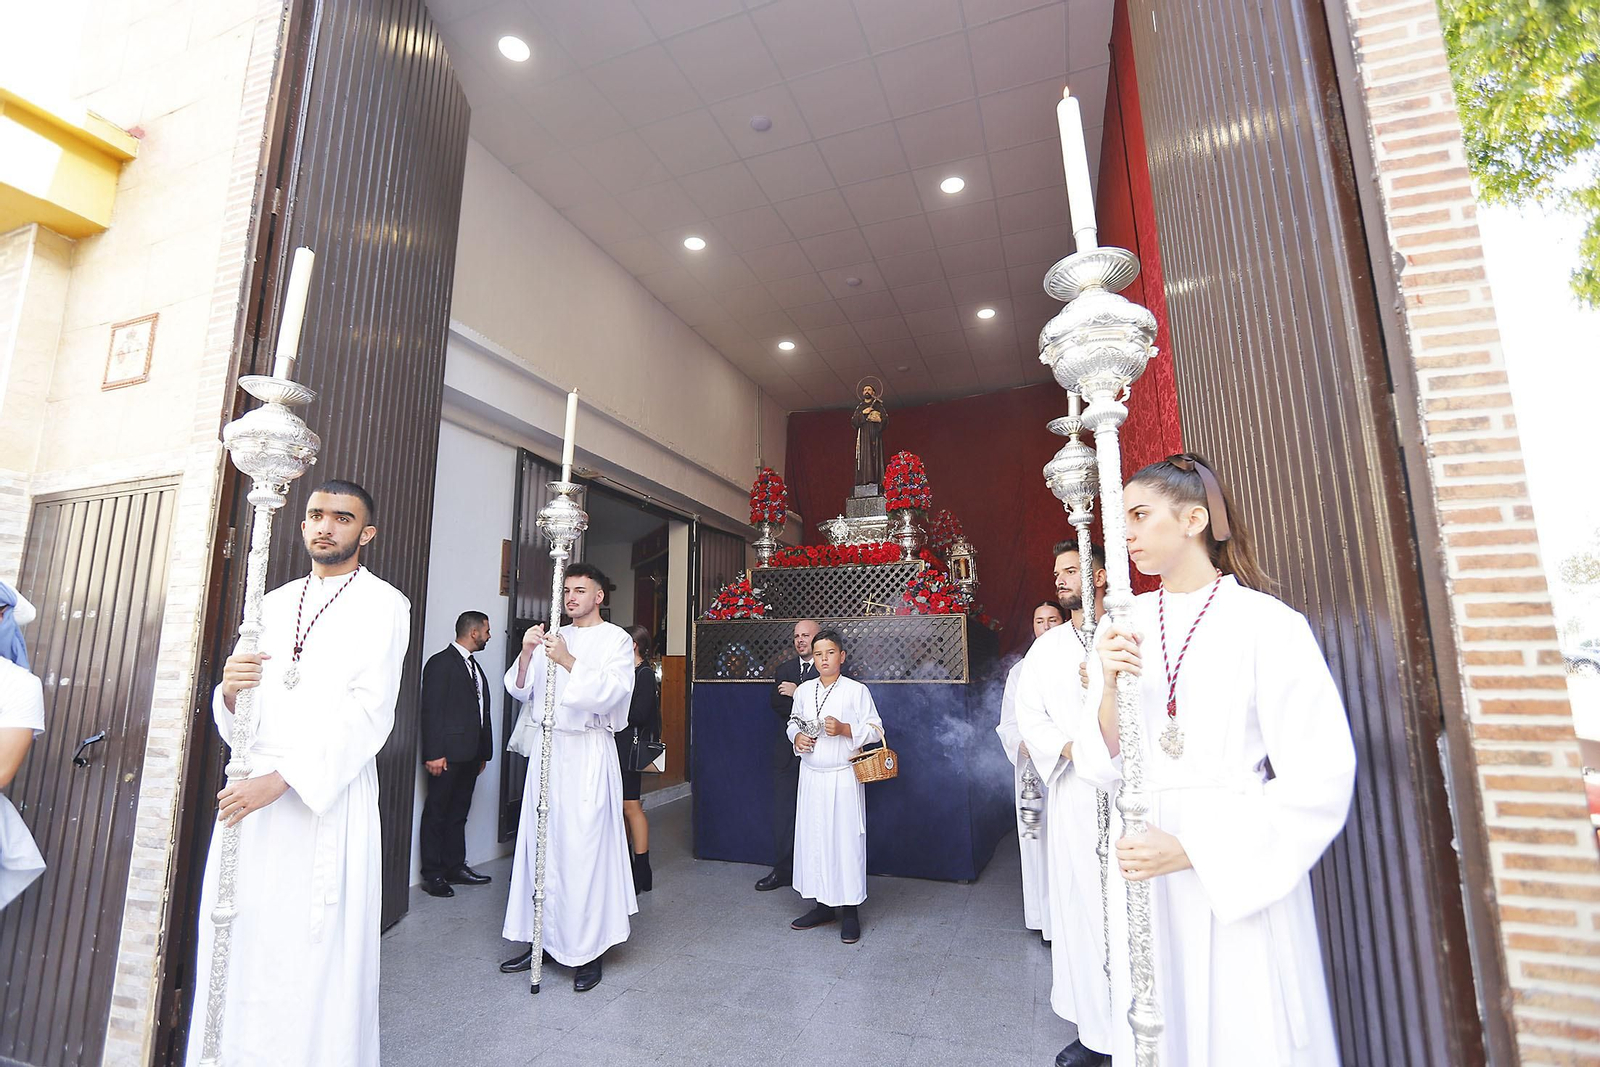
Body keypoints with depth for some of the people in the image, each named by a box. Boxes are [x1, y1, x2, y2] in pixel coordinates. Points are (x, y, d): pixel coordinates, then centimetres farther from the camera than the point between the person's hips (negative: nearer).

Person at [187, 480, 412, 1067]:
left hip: (330, 793, -5)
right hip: (251, 789, 5)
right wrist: (231, 689, -8)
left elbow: (368, 714, -12)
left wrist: (282, 779, -18)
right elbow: (241, 718, 15)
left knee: (315, 946, 0)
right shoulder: (275, 602, 15)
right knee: (241, 940, 8)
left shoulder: (384, 605, -4)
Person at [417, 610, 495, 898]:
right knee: (436, 813, 4)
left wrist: (484, 752, 14)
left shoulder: (475, 667, 16)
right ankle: (433, 875, 13)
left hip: (470, 754, 8)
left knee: (458, 813, 16)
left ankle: (455, 867, 25)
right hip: (447, 755, -8)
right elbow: (431, 710, -15)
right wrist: (433, 754, -19)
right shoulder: (441, 662, -9)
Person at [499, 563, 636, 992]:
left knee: (585, 849, -2)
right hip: (547, 749, 5)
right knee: (541, 845, 9)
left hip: (589, 752, -5)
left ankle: (588, 951, 12)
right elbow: (519, 690, 8)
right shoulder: (551, 638, 13)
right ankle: (543, 940, 24)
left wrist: (568, 661, -23)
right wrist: (526, 655, -10)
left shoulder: (616, 640, -2)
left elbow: (613, 692, -16)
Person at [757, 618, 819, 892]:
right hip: (787, 750, 5)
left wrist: (797, 693, -15)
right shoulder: (783, 669, 13)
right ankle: (782, 870, 19)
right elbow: (775, 703, 1)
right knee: (782, 811, 9)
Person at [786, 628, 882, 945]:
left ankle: (850, 911, 15)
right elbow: (794, 721, 18)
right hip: (811, 775, 4)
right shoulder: (803, 690, 6)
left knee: (846, 838, 0)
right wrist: (796, 736, -3)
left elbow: (875, 729, -5)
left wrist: (844, 729, -19)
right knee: (812, 838, 9)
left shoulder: (857, 690, -6)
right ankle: (823, 906, 24)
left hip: (843, 777, -4)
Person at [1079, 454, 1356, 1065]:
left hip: (1239, 876, -3)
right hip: (1142, 871, 4)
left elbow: (1319, 780, -13)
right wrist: (1109, 687, -17)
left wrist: (1192, 850, -17)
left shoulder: (1266, 624, -10)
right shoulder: (1124, 630, 2)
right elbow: (1102, 768, 1)